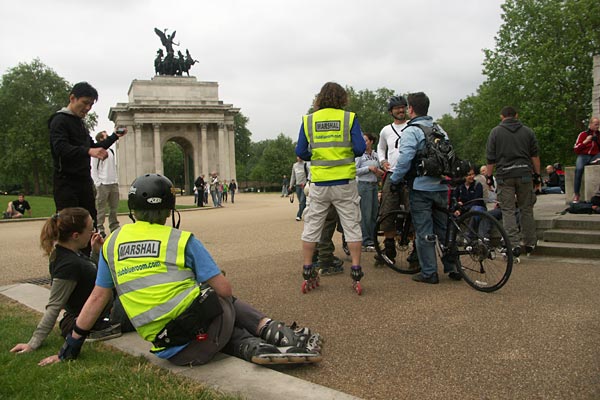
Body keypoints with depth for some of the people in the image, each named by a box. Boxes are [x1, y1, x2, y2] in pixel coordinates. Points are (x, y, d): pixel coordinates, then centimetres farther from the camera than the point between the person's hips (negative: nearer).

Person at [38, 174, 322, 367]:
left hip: (173, 353, 3)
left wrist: (70, 348, 24)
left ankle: (256, 348, 0)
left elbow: (97, 298, 12)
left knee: (228, 335, 29)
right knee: (230, 303, 30)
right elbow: (224, 290, -5)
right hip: (205, 326, -3)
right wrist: (220, 298, 20)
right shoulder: (182, 240, -3)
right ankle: (274, 332, 9)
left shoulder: (112, 243, 9)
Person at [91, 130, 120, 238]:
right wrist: (98, 183, -12)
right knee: (101, 208, -4)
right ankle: (99, 229, 0)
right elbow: (93, 169, -6)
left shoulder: (111, 150, 16)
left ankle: (114, 227, 17)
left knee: (114, 207, 9)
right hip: (103, 184, -6)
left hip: (113, 184, 6)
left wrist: (116, 180, 11)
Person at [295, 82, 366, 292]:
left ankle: (307, 269, 16)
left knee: (312, 226, 12)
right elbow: (360, 148, -8)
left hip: (319, 183, 2)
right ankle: (356, 270, 9)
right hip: (345, 182, -1)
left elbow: (300, 152, 1)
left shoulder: (308, 120, 2)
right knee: (352, 225, 8)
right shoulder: (349, 118, -3)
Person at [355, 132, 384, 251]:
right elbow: (355, 171, -11)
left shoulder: (375, 155, 12)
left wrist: (379, 172, 0)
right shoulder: (359, 154, -4)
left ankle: (373, 240, 17)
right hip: (364, 184, -6)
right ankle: (366, 242, 0)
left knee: (374, 212, 8)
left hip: (374, 185, 6)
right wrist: (368, 168, -15)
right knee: (366, 214, -5)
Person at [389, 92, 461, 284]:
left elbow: (405, 159, -19)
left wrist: (395, 180, -8)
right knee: (444, 229, 14)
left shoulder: (411, 131, -10)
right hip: (442, 187, 7)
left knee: (424, 232, 0)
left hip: (421, 189, -7)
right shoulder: (439, 129, 13)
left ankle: (429, 273, 5)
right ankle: (453, 268, 19)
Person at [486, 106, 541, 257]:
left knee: (508, 210, 0)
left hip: (504, 176, -2)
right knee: (526, 209, 12)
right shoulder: (528, 131, 11)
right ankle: (530, 243, 18)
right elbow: (535, 156, 9)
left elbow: (491, 158, 0)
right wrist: (537, 175, 15)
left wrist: (489, 176, 7)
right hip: (525, 174, 2)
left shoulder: (495, 132, 3)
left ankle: (514, 244, -8)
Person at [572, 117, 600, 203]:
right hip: (583, 156, -3)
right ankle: (576, 194, -33)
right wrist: (585, 141, -9)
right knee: (579, 168, -34)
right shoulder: (583, 134, 8)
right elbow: (576, 149, 3)